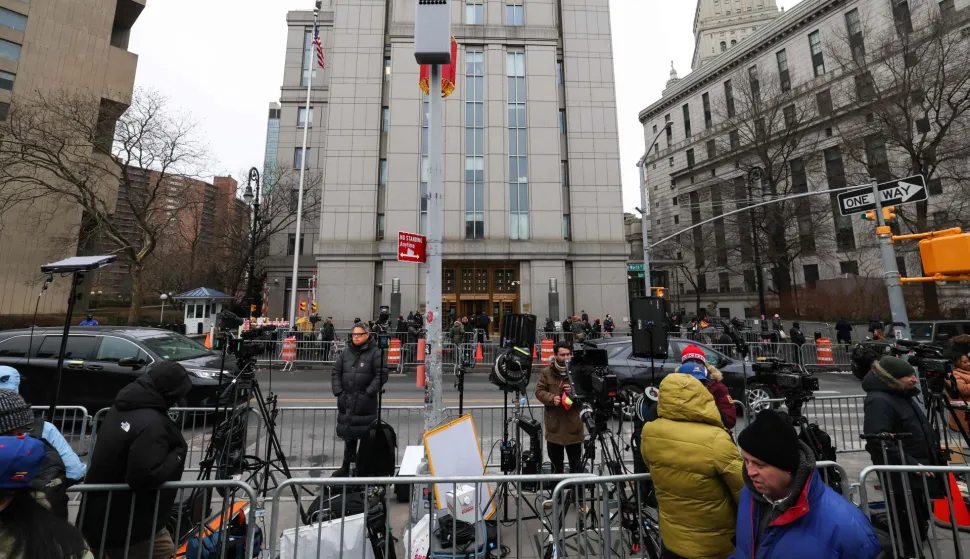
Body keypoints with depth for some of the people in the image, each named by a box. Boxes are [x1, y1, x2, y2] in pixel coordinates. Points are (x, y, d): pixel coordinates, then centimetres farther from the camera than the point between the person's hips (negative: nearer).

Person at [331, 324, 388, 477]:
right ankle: (346, 467, 31)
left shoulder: (375, 353, -6)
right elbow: (336, 373, 12)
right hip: (346, 401, 5)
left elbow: (382, 375, -10)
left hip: (365, 402, -5)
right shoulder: (345, 353, 10)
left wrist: (369, 392, -15)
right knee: (348, 435, 17)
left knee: (366, 435, 0)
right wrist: (338, 392, 1)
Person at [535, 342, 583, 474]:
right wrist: (552, 398, -19)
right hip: (554, 423, 1)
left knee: (576, 462, 8)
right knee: (555, 462, 18)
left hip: (573, 423, -1)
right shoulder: (546, 372, -1)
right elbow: (539, 391, -3)